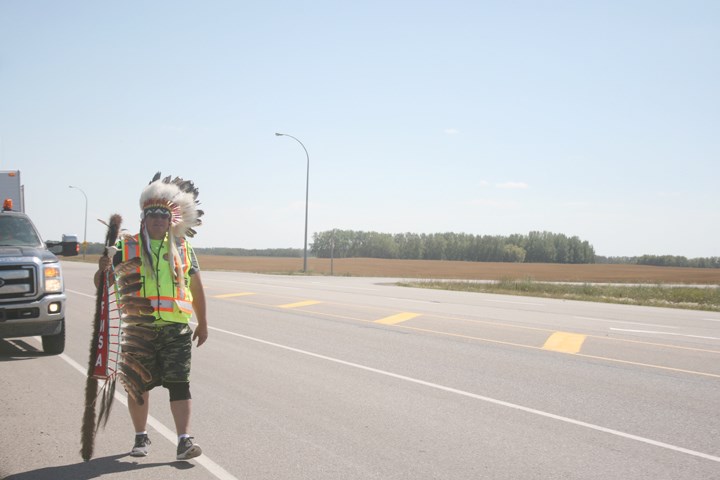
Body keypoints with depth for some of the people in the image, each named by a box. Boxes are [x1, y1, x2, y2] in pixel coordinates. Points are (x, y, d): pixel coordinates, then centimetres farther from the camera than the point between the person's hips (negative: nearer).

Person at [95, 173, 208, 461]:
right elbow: (102, 284, 6)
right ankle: (141, 437, 25)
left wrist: (203, 324, 16)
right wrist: (103, 270, -17)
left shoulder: (183, 249, 10)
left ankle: (184, 440, -6)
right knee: (139, 385, 9)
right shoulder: (128, 248, 5)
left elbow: (196, 288, 17)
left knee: (179, 383, -6)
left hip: (176, 329, 0)